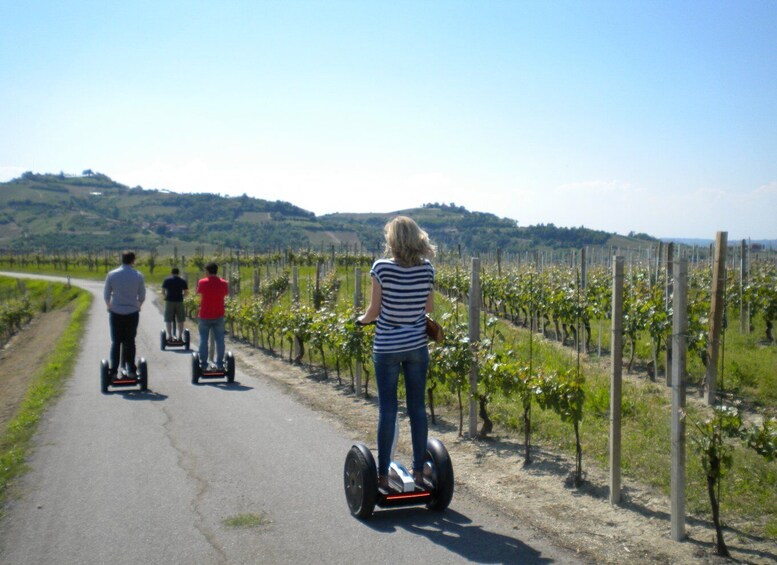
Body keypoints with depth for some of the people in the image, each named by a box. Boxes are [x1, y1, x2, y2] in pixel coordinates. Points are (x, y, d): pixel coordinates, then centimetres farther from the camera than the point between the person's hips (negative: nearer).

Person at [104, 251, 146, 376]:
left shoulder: (112, 274, -2)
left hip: (116, 313, 0)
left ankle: (114, 370, 1)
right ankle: (131, 370, 7)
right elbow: (142, 296, 2)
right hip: (132, 313, 0)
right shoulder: (138, 275, -3)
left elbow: (106, 295, 4)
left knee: (115, 342, 6)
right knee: (130, 342, 8)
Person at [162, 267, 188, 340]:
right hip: (179, 301, 1)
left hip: (169, 301, -1)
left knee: (168, 320, 5)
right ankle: (180, 336, 10)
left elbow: (163, 291, -2)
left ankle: (170, 335, 3)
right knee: (180, 320, 10)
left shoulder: (166, 280, 2)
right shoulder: (183, 281, 5)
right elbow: (185, 292, 0)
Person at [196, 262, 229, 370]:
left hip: (205, 316, -1)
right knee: (219, 340, 6)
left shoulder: (202, 282, -9)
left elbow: (199, 293, 8)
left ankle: (203, 364, 5)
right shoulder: (223, 283, -4)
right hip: (218, 316, 1)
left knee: (203, 340, 6)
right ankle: (220, 364, 5)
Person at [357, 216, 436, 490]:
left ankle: (383, 475, 12)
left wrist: (361, 319, 13)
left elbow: (374, 311, -8)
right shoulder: (427, 269, -3)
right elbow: (429, 308, 6)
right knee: (418, 408, 11)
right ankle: (419, 471, 19)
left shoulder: (382, 267, -12)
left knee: (387, 409, 4)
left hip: (387, 347, -3)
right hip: (417, 345, 3)